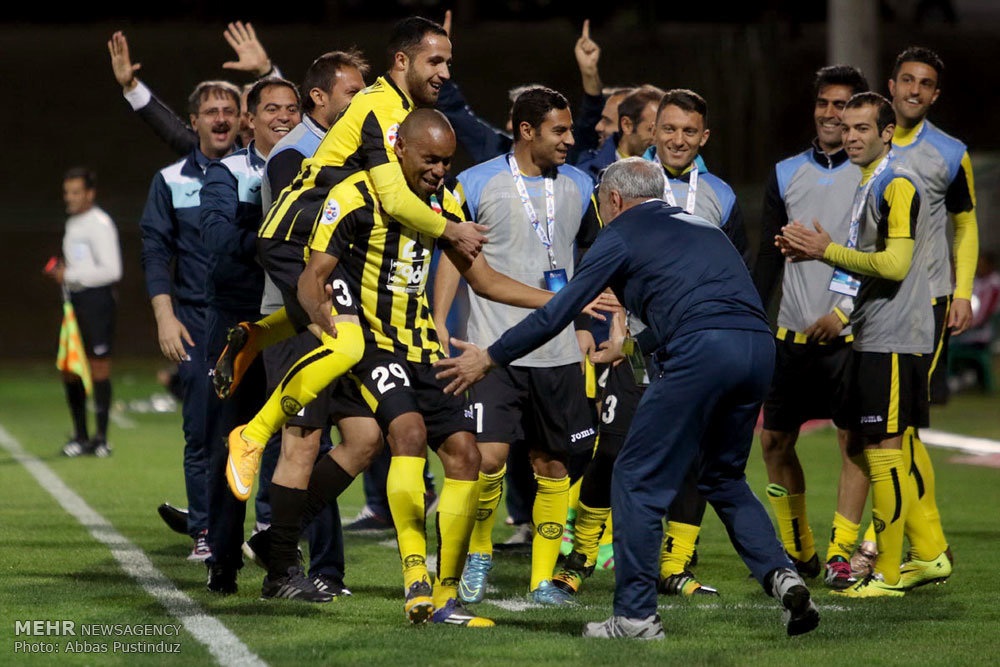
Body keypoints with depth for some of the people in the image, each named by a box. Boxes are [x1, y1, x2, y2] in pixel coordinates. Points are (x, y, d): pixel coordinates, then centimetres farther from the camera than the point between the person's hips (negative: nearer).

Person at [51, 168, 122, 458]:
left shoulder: (100, 224, -10)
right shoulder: (72, 223, 17)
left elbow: (112, 270, -17)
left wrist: (70, 274, -16)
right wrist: (61, 273, 7)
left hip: (97, 299, -8)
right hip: (74, 300, 8)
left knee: (99, 367, -5)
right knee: (69, 370, 6)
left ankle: (101, 437, 0)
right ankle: (80, 436, 14)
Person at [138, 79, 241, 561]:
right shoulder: (171, 181, 9)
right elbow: (155, 251, 6)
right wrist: (165, 317, -4)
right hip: (197, 320, 0)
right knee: (202, 430, -2)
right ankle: (205, 533, 3)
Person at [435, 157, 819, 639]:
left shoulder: (621, 233, 11)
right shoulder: (697, 225, 31)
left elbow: (557, 314, 11)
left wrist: (488, 360, 22)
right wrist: (630, 346, 60)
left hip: (701, 351, -7)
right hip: (759, 343, 7)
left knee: (638, 479, 5)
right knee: (724, 479, 23)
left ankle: (635, 614, 3)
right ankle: (780, 574, 3)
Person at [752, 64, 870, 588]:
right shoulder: (786, 175, 11)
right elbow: (769, 259, 15)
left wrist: (844, 311, -15)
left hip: (849, 335, -5)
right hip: (792, 335, 5)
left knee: (854, 441, -9)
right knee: (774, 440, 7)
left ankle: (841, 554, -6)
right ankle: (798, 551, 19)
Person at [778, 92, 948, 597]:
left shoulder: (897, 185, -13)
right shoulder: (869, 185, 18)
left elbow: (895, 264, -21)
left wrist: (827, 250, -16)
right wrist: (813, 252, 9)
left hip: (893, 341, -10)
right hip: (870, 338, 10)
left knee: (882, 452, -7)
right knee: (858, 444, 13)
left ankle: (887, 575, -1)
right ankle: (929, 554, 19)